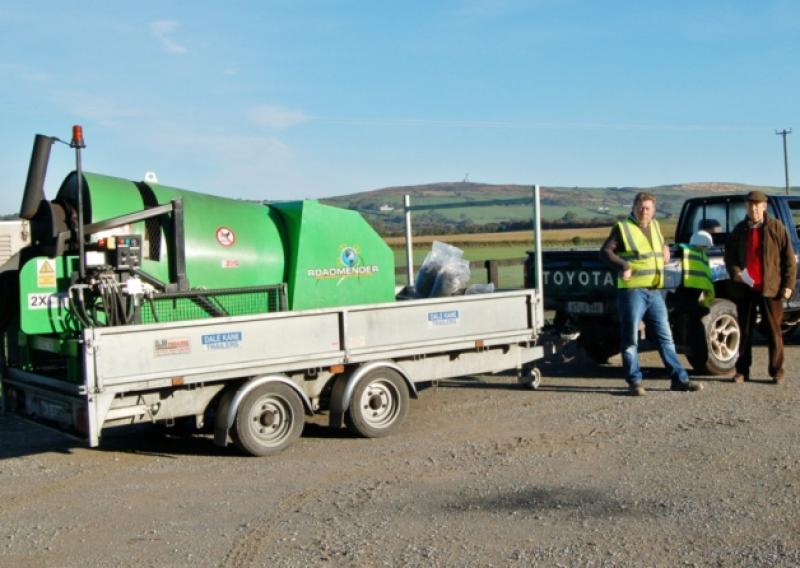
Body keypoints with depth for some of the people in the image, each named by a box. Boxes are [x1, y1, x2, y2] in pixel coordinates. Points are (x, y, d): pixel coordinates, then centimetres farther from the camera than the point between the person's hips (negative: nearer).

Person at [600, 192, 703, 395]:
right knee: (630, 338, -1)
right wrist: (624, 265, -24)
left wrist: (665, 249, 14)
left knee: (665, 336, 8)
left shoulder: (655, 226, 16)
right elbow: (605, 251, -12)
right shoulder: (622, 228, -4)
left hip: (655, 291, 6)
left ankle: (679, 379, 12)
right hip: (632, 291, -6)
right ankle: (634, 381, 6)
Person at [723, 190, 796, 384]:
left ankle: (776, 371, 11)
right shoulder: (739, 229, 9)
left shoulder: (776, 227, 0)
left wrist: (788, 284, -6)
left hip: (770, 288, -3)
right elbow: (729, 255, 14)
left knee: (774, 332, 2)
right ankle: (742, 371, 14)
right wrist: (736, 272, -6)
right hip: (744, 288, 3)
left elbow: (788, 258, 0)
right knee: (745, 332, 8)